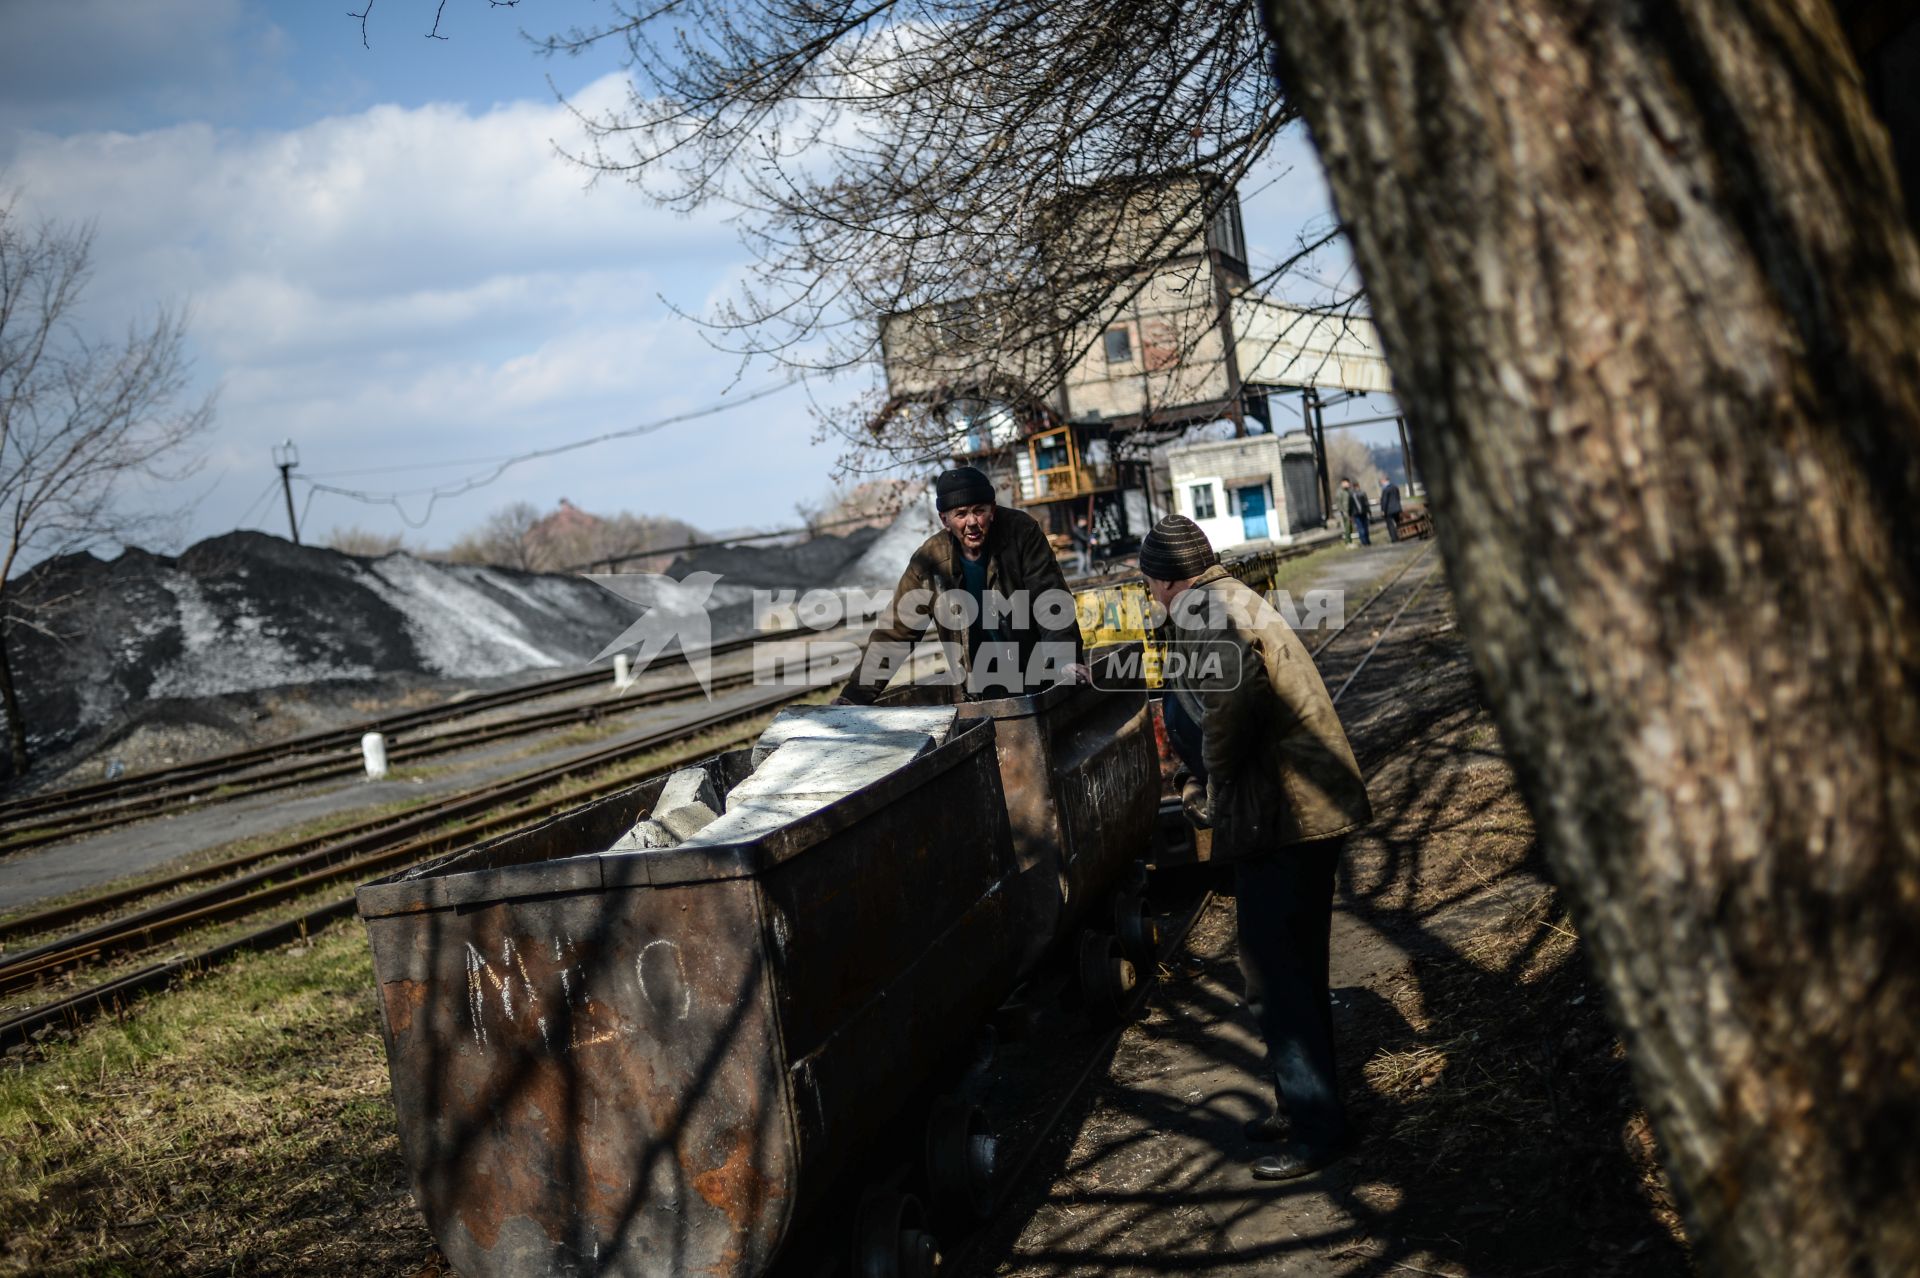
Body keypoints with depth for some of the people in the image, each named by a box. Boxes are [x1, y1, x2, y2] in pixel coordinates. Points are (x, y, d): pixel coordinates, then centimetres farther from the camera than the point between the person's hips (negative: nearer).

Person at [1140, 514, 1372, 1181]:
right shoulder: (1238, 599, 18)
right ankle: (1307, 1102, 32)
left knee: (1276, 977, -2)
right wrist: (1213, 783, 19)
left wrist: (1214, 783, -15)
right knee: (1298, 967, 20)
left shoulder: (1203, 613, -13)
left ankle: (1316, 1126, 6)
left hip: (1279, 817, -10)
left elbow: (1238, 695, -29)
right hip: (1316, 805, 10)